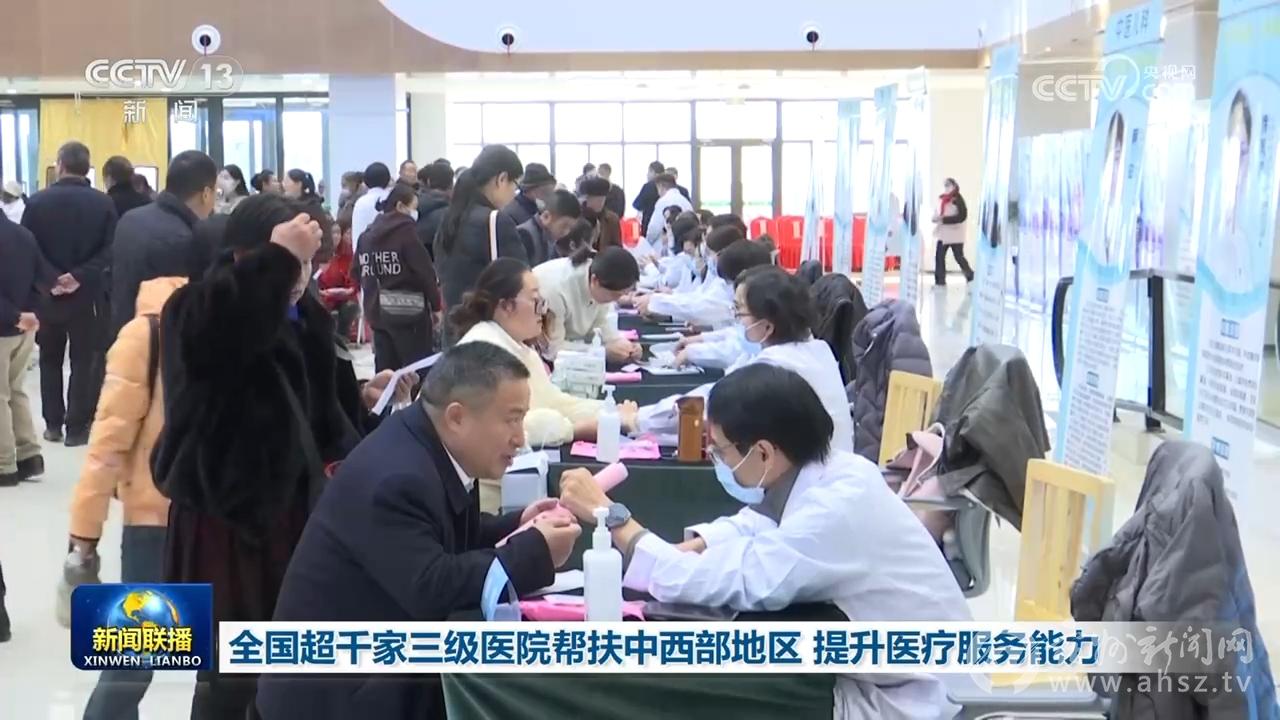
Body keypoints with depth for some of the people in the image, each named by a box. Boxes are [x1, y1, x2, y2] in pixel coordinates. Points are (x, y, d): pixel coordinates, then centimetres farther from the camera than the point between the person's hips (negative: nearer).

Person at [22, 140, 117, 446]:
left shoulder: (37, 201, -4)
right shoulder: (104, 203, -5)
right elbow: (110, 250, -13)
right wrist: (80, 276, -15)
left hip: (46, 294, 1)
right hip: (87, 294, -1)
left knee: (50, 359, 16)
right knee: (84, 361, 6)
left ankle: (53, 424, 19)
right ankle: (77, 426, 6)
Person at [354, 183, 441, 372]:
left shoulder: (369, 233, 11)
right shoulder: (405, 229, -8)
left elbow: (357, 270, 12)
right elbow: (424, 270, -11)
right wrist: (435, 304, -3)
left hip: (377, 311, 7)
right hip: (408, 310, -7)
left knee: (385, 373, 10)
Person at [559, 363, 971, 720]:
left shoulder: (838, 510, -30)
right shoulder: (825, 471, -4)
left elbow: (723, 583, -31)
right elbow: (752, 525, 11)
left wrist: (610, 514, -23)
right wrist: (680, 552, -9)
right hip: (876, 672, 8)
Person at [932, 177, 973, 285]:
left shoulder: (958, 199, -12)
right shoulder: (941, 199, 11)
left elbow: (962, 216, -19)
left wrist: (944, 219, -23)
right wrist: (936, 218, -2)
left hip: (955, 234, -6)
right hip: (943, 233, 6)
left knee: (959, 257, 4)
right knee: (939, 256, -3)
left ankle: (970, 276, 25)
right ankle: (940, 280, 0)